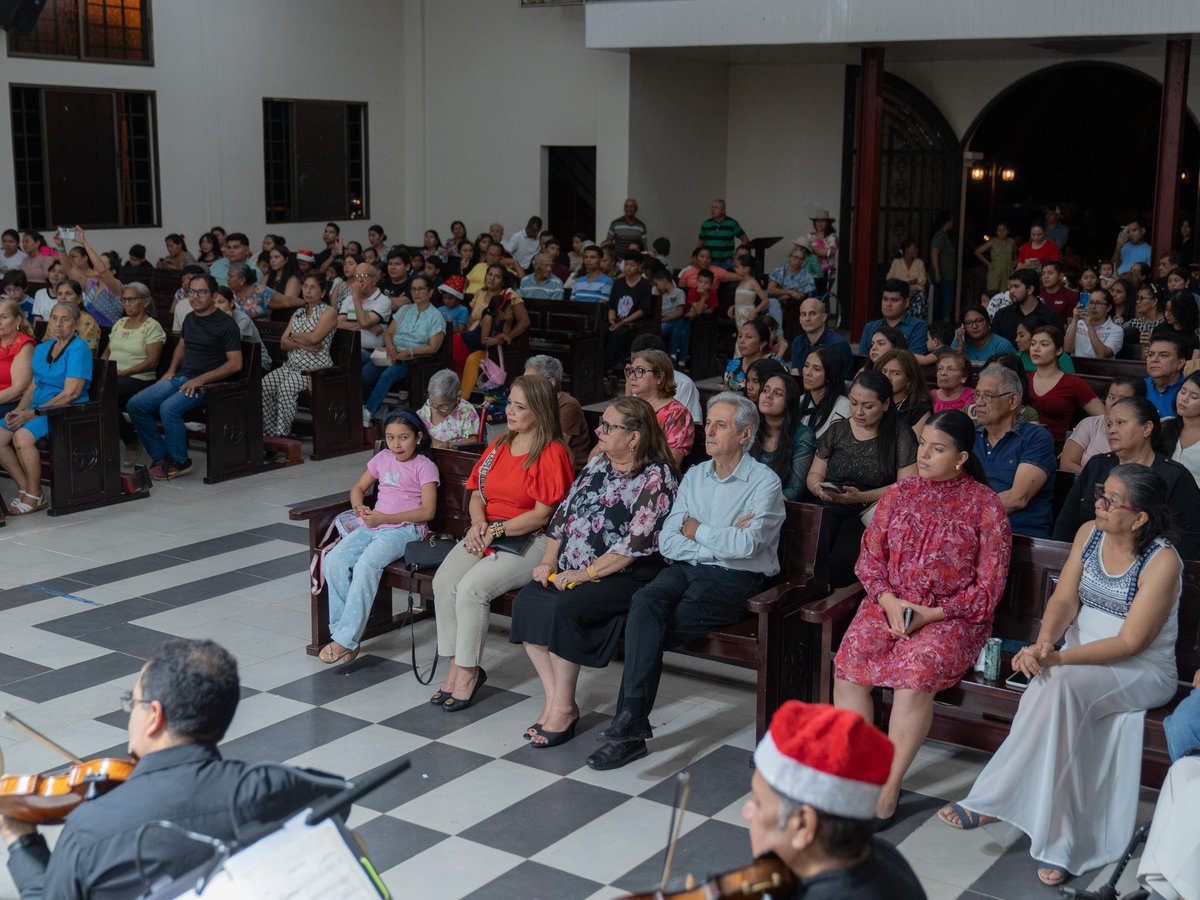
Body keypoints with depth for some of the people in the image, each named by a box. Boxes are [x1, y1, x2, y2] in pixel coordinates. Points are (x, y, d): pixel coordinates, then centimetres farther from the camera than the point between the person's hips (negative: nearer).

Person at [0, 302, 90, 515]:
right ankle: (24, 488, -1)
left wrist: (34, 413, -17)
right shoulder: (42, 348, 17)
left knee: (22, 437, -30)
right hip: (39, 409, 8)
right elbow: (33, 387, 17)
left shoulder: (79, 349, -9)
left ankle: (35, 495, -14)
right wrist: (19, 410, -3)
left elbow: (71, 392, -16)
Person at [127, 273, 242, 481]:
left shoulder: (226, 324, -7)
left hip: (205, 384, -8)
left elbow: (235, 364, -13)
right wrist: (171, 371, 17)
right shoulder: (190, 319, 15)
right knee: (135, 405, -9)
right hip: (180, 378, 8)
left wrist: (200, 380, -19)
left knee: (169, 408, -33)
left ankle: (180, 462, -14)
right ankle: (161, 457, -3)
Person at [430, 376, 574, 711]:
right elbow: (477, 494, 17)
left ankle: (469, 672, -10)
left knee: (471, 587, -27)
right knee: (444, 581, -19)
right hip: (486, 533, 7)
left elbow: (543, 514, -14)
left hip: (529, 542, -7)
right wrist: (478, 523, -5)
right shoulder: (499, 445, 15)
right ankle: (456, 667, -8)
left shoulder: (552, 453, -9)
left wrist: (495, 531, -14)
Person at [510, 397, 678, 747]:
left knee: (565, 609, -29)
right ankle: (554, 700, -10)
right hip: (571, 572, 8)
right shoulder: (597, 464, 14)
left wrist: (586, 574, -19)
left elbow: (636, 544, -18)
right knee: (526, 601, -15)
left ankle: (563, 708, -14)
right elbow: (564, 511, 15)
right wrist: (548, 561, 3)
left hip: (625, 576, -8)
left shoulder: (656, 478, -11)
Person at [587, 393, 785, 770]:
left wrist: (696, 530, -4)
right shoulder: (694, 476, 17)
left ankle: (631, 723, -19)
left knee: (645, 627, -25)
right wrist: (722, 539, -6)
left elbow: (747, 545, -18)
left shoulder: (765, 482, -2)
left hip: (734, 580, -5)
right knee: (645, 601, -29)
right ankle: (631, 725, -31)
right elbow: (666, 542, 7)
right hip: (685, 569, 5)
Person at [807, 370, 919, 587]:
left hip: (869, 516, -3)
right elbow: (814, 474, 20)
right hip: (830, 512, 3)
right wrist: (818, 488, -5)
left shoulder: (901, 436, 5)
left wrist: (862, 497, -15)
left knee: (842, 562, -34)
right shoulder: (837, 430, 16)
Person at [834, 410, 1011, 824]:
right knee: (848, 662, -23)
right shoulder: (898, 494, 11)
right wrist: (888, 599, -8)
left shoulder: (984, 505, -1)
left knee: (916, 672, -31)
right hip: (889, 604, 4)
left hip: (951, 615, -4)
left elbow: (989, 586, -4)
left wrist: (933, 614, -13)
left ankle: (890, 785, -19)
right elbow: (870, 557, 11)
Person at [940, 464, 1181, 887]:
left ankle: (991, 801, -26)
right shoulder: (1089, 534, 2)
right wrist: (1044, 644, -23)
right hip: (1082, 656, 5)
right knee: (1059, 699, -29)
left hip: (1142, 669, -5)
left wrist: (1059, 658, -28)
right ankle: (1059, 845, -23)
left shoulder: (1162, 561, -17)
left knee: (1058, 685, -34)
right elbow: (1064, 599, -2)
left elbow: (1130, 643, -20)